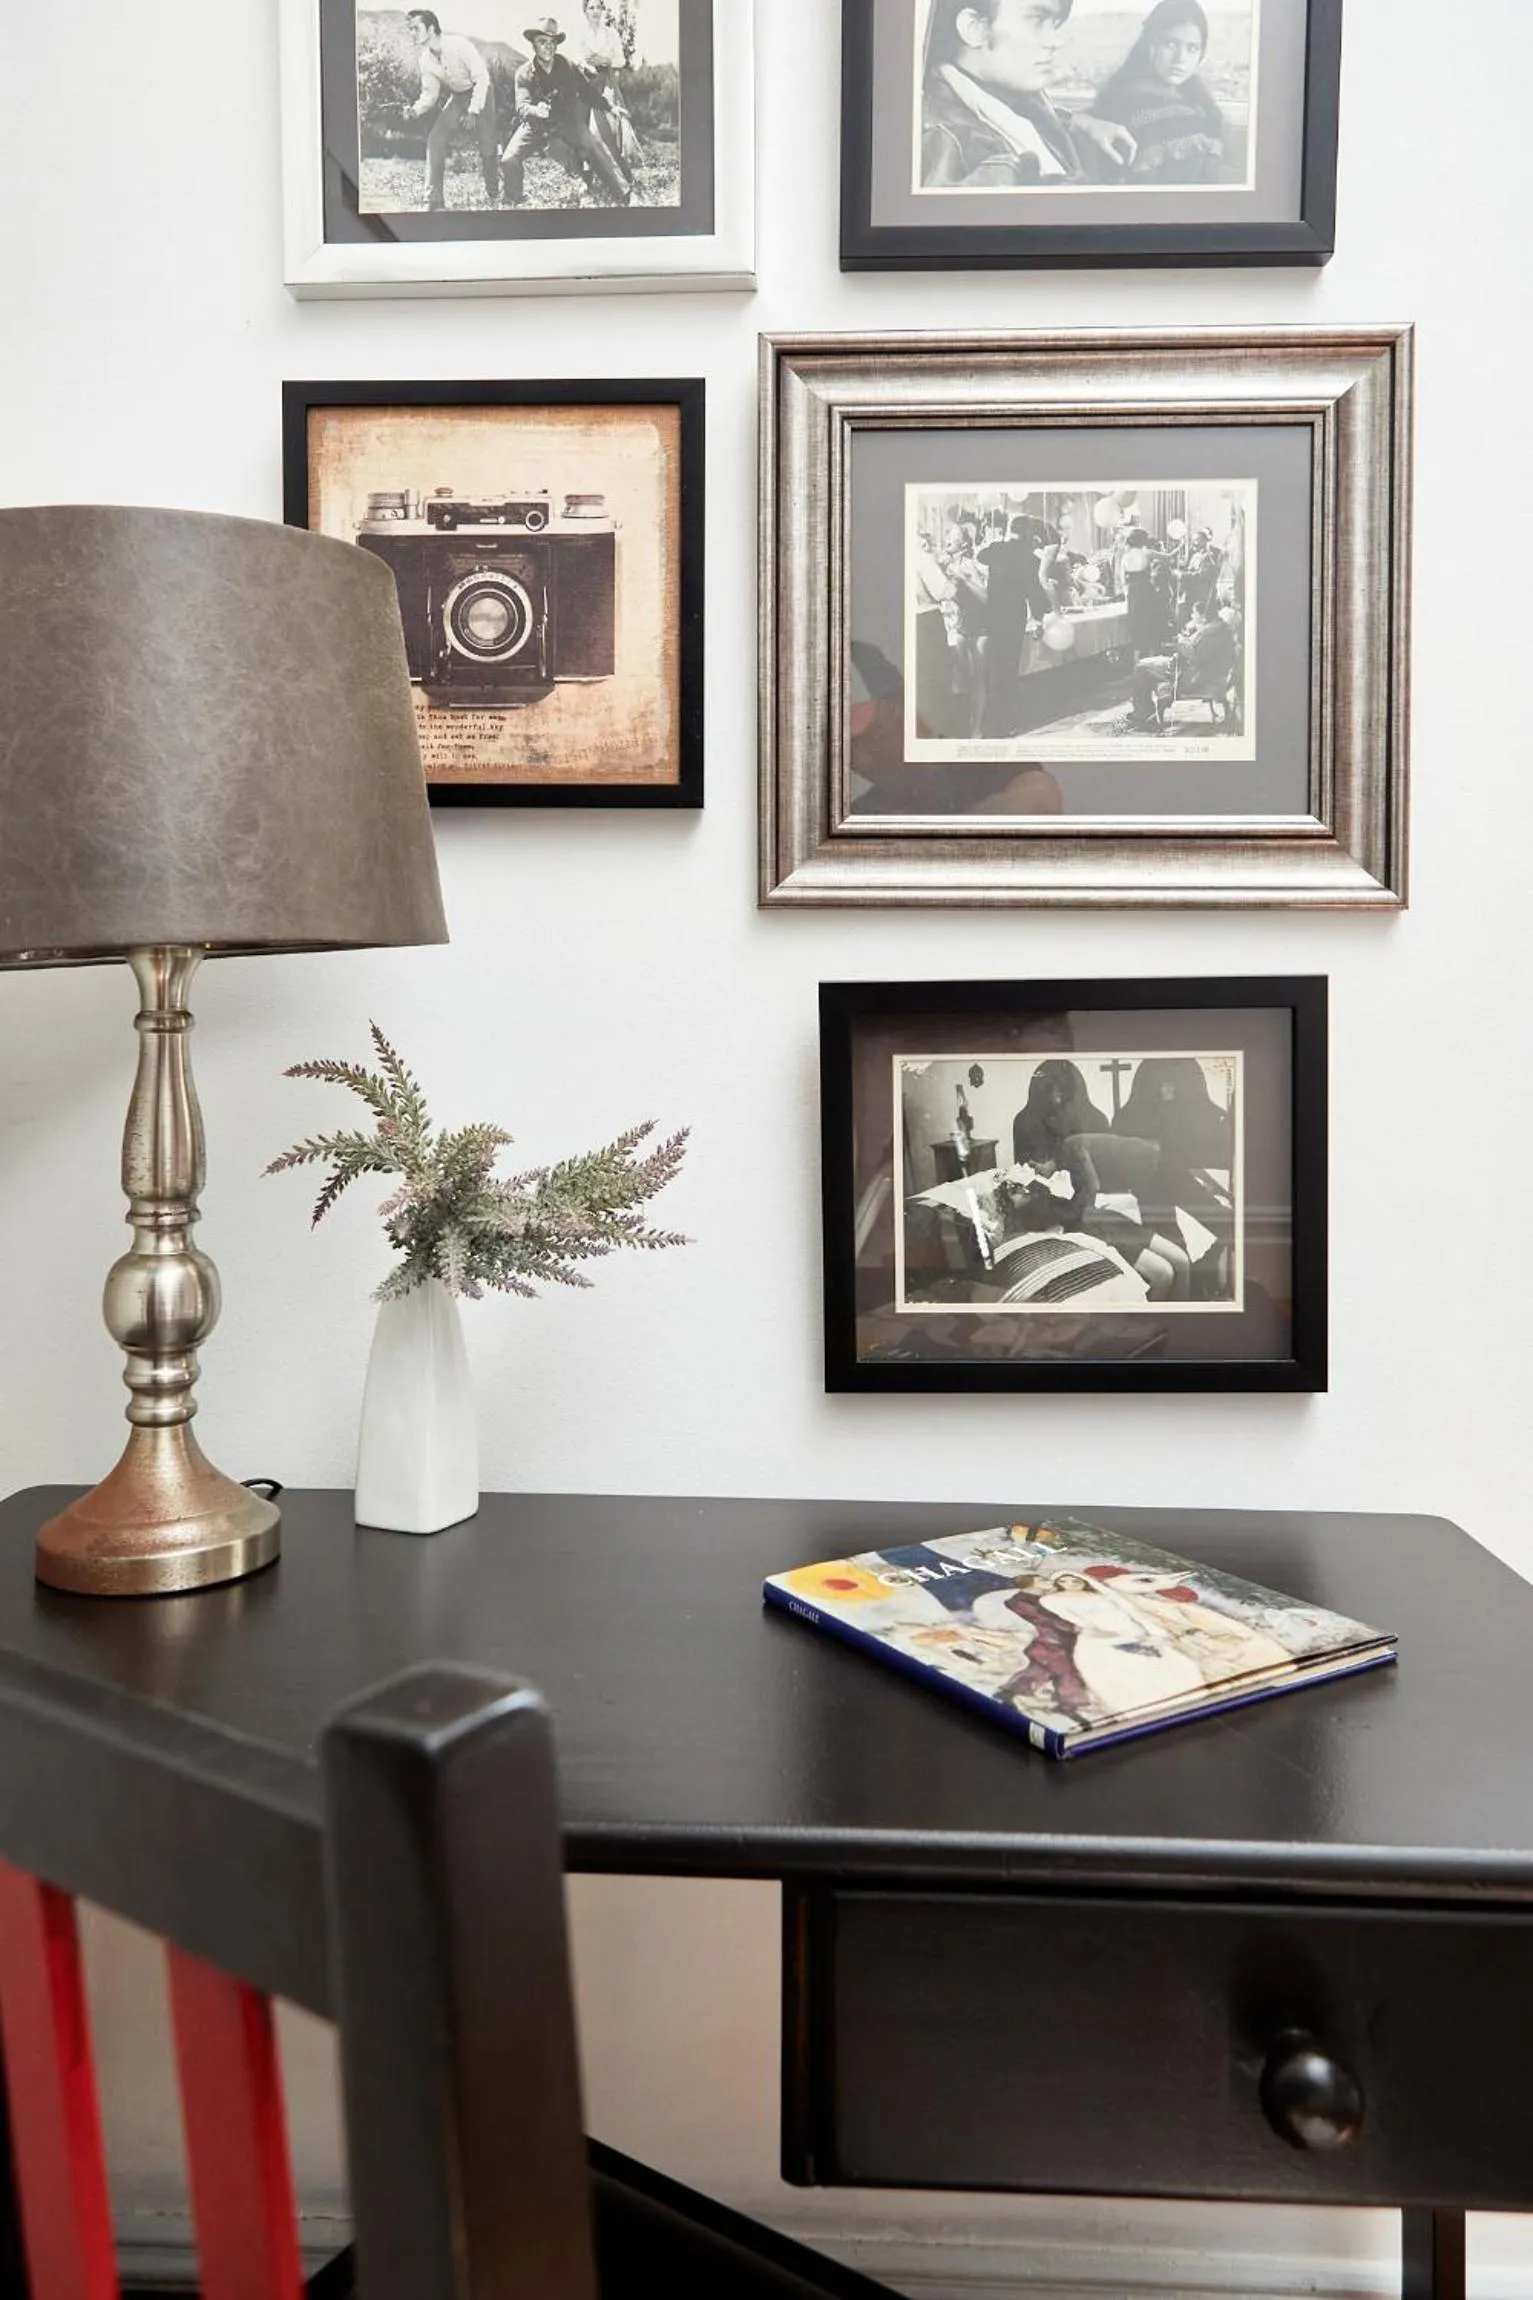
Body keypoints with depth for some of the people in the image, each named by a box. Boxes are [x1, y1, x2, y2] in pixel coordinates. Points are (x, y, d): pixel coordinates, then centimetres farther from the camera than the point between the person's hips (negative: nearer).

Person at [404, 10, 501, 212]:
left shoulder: (458, 44, -26)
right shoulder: (424, 59, -9)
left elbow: (482, 77, -25)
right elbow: (430, 93, -1)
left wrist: (473, 110, -32)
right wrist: (416, 110, -22)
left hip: (480, 90, -5)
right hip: (457, 95, 5)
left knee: (488, 144, -12)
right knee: (435, 141, -10)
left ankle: (494, 197, 10)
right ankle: (434, 201, -9)